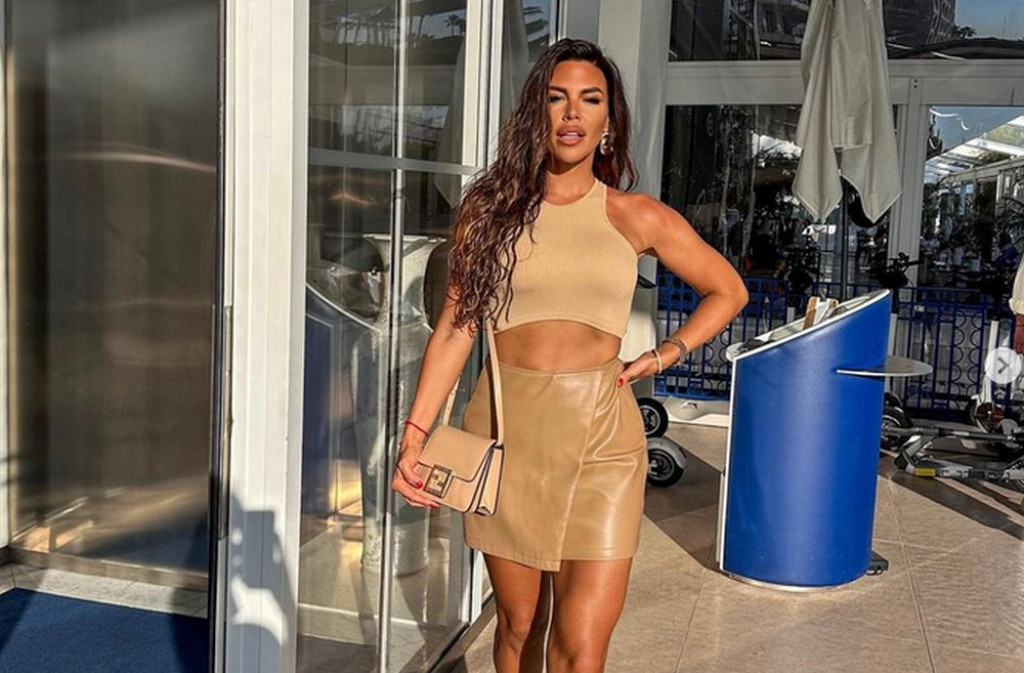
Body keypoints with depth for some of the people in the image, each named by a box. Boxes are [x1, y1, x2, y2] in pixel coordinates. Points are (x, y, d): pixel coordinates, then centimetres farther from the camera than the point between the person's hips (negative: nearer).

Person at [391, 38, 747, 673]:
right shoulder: (490, 206, 4)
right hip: (507, 427, 1)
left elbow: (728, 291, 15)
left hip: (601, 434, -1)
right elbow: (455, 328, 3)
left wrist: (664, 355, 2)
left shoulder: (638, 217, 3)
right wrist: (415, 434, -3)